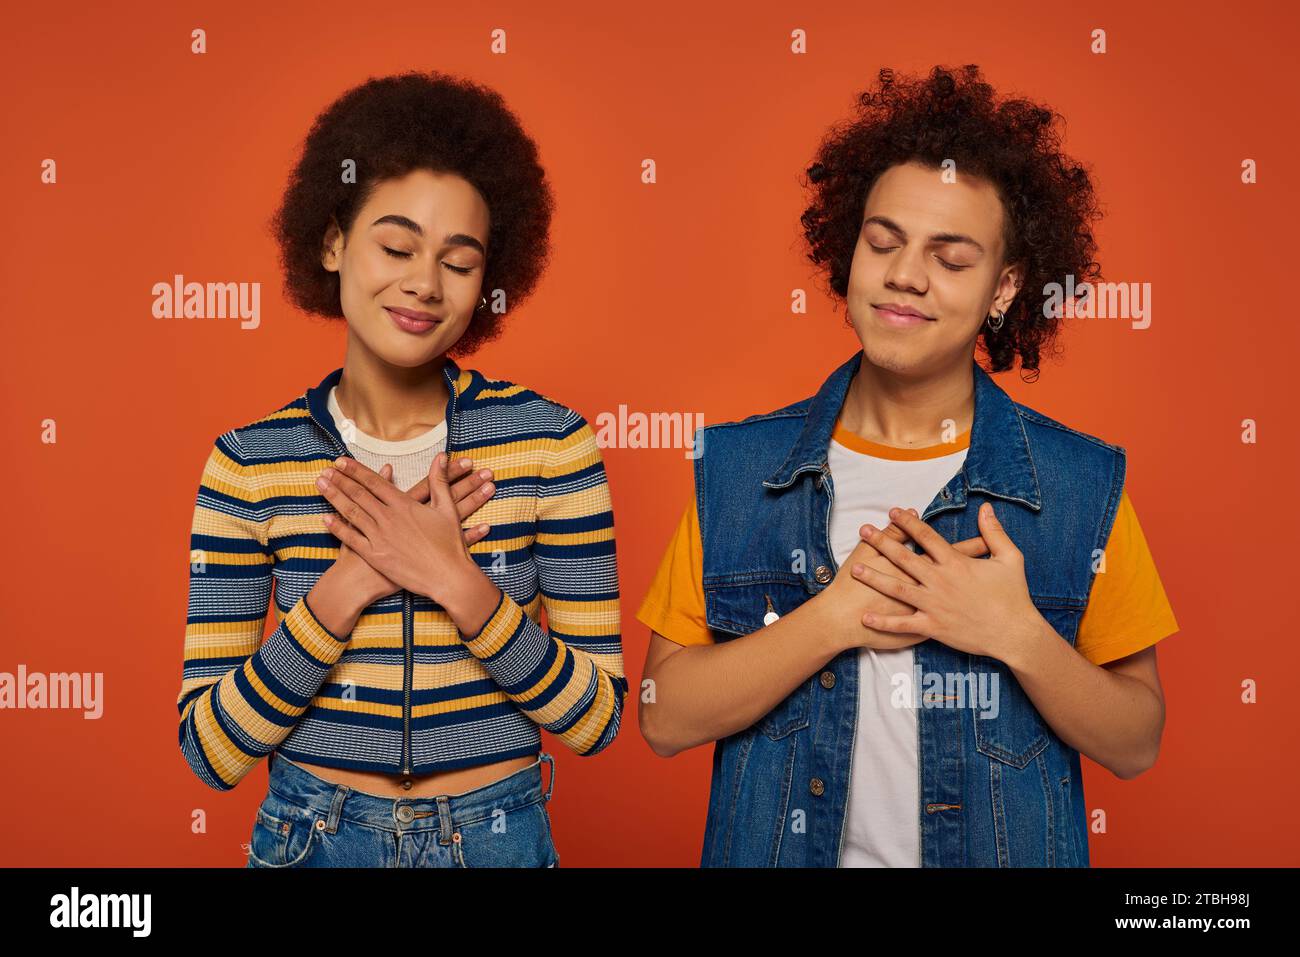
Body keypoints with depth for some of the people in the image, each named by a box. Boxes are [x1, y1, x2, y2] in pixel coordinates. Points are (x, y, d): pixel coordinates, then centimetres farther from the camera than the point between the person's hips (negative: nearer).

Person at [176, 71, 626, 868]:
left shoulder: (549, 440, -11)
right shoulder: (248, 462, -9)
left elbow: (596, 719, -10)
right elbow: (211, 749, -10)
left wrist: (457, 581, -23)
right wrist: (349, 584, -21)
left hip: (500, 835, 0)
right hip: (312, 837, 0)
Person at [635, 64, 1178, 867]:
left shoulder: (1082, 484, -9)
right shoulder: (736, 467, -9)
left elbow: (1135, 746, -5)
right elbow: (665, 718, -12)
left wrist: (1017, 634, -22)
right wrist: (837, 616, -22)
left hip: (1005, 846, 0)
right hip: (778, 845, 1)